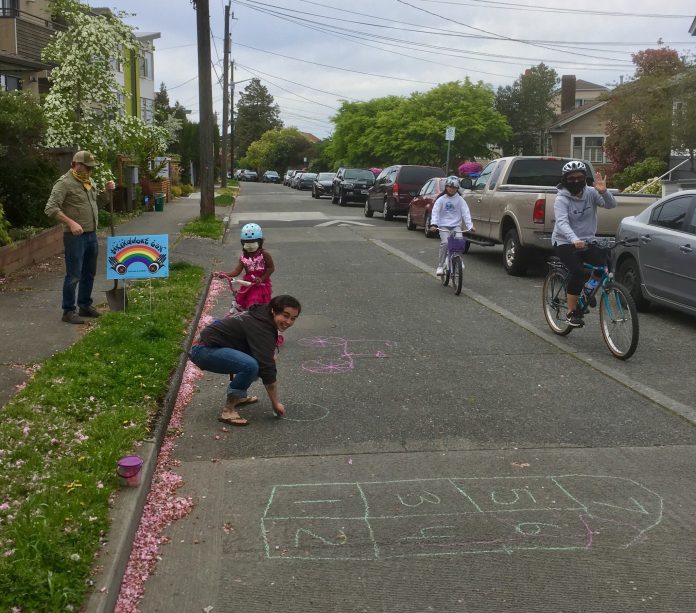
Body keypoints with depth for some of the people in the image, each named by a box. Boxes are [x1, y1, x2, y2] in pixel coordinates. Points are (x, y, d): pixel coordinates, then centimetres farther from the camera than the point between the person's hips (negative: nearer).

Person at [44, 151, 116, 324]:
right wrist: (71, 223, -27)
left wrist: (108, 191, 6)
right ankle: (68, 311, 6)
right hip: (75, 237, -8)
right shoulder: (64, 183, -12)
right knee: (73, 275, -3)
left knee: (89, 274, 16)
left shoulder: (90, 182, 13)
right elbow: (51, 208, -19)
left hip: (92, 235, 8)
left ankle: (85, 305, 29)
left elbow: (100, 201, 27)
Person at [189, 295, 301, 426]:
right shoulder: (261, 327, -21)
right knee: (251, 366, -31)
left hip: (212, 347, 10)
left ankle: (238, 396, 19)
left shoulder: (261, 316, 8)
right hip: (203, 350, -10)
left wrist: (270, 355, 2)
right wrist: (275, 403, -15)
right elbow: (267, 369, -21)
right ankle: (229, 410, -19)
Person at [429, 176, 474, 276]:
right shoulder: (441, 199, 4)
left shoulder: (460, 200, 6)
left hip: (456, 225, 1)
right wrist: (434, 224, -18)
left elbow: (466, 213, 0)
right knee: (445, 242, -23)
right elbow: (435, 212, -3)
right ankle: (440, 266, -15)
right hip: (444, 226, -1)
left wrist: (469, 225, -12)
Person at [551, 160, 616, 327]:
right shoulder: (561, 199, -13)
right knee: (578, 271, -26)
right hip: (564, 242, -4)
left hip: (586, 241, 4)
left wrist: (603, 192, -32)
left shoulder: (591, 193, 0)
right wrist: (574, 240, -46)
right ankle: (571, 312, -11)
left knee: (605, 263, -18)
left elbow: (611, 204, -11)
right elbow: (562, 223, -28)